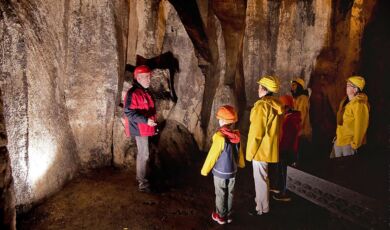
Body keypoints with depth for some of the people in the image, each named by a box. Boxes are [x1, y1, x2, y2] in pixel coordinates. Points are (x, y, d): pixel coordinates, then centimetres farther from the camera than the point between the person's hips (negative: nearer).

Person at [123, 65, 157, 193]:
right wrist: (146, 120, -31)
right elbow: (129, 113, -25)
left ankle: (141, 177, 33)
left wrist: (152, 123, 20)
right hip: (140, 128, -10)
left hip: (145, 128, 10)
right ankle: (142, 184, 4)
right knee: (144, 155, -5)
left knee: (142, 153, 19)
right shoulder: (133, 93, -19)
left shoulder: (144, 91, 12)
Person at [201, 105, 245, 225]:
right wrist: (241, 164, 27)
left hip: (220, 172, -5)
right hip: (232, 171, 5)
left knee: (220, 195, 11)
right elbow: (239, 152, 7)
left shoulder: (220, 137, -25)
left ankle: (221, 216, 26)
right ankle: (228, 215, 31)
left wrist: (205, 170, -4)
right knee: (230, 194, 18)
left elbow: (212, 155, -17)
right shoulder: (236, 135, -8)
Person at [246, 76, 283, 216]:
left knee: (260, 178, 4)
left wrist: (250, 152, -12)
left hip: (260, 149, -8)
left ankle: (262, 208, 15)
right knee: (263, 176, 22)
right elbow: (274, 129, 12)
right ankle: (261, 199, 38)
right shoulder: (276, 105, 4)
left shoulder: (262, 105, -21)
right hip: (270, 147, 8)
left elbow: (257, 132, -20)